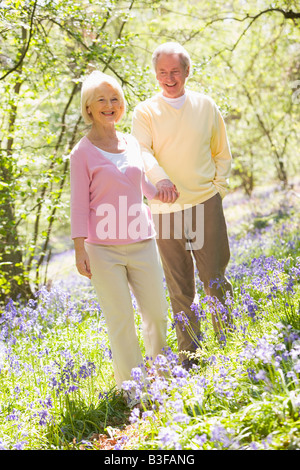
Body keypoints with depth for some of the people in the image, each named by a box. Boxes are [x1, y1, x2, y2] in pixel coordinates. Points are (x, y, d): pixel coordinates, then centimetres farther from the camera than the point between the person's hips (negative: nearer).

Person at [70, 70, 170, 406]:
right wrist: (80, 250, -7)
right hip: (103, 249, -4)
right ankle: (131, 388, 10)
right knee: (120, 321, -2)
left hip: (141, 242, 4)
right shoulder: (82, 153, -1)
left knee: (157, 313, 7)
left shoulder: (132, 143, 12)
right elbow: (79, 204, -3)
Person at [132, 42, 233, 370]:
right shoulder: (145, 112, 3)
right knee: (180, 288, 5)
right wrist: (159, 178, -33)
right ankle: (190, 355, 16)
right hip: (166, 208, -1)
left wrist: (219, 188, 5)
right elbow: (142, 151, -14)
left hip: (206, 203, 1)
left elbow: (222, 153, 17)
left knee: (215, 280, 2)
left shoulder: (206, 106, 9)